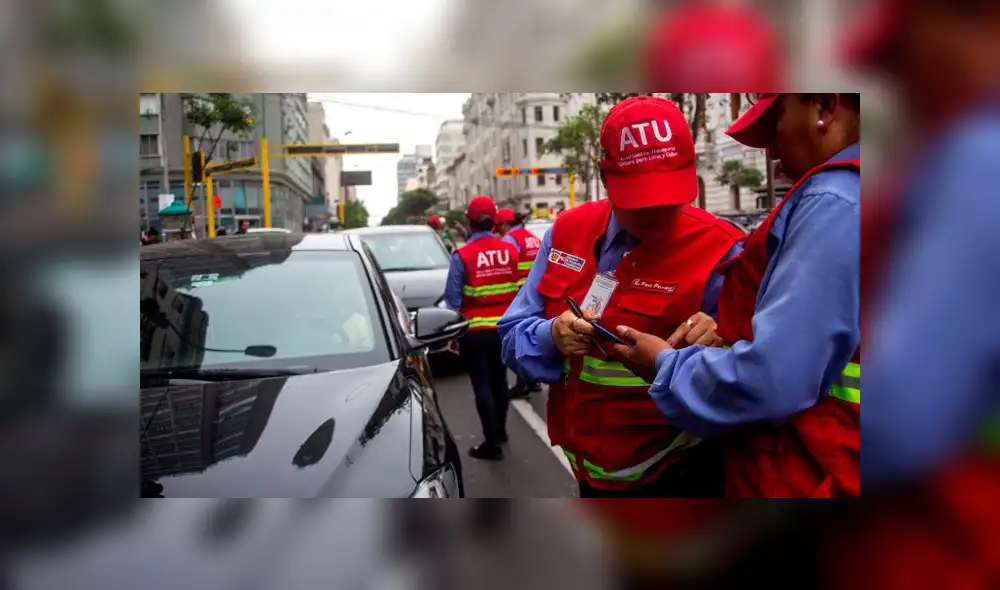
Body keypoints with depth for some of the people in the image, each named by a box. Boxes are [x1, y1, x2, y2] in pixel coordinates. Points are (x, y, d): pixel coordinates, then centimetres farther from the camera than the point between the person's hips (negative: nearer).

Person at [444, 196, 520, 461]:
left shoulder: (462, 256, -14)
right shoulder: (510, 250, -3)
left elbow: (453, 299, -11)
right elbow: (519, 291, 2)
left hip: (475, 331, -4)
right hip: (503, 328, 5)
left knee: (482, 386, 3)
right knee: (499, 380, 20)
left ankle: (492, 443, 7)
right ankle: (500, 430, 35)